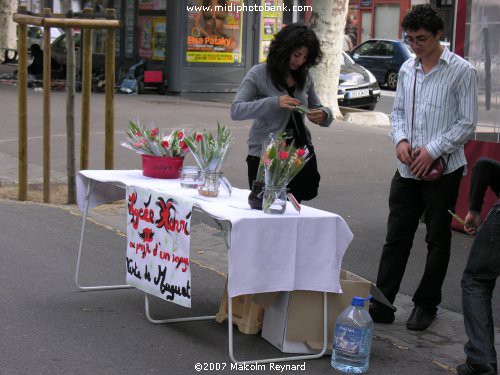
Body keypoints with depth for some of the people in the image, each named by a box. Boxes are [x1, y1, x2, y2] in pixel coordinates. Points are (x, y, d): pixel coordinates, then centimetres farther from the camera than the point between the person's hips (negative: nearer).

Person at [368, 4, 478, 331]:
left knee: (438, 241, 9)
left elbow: (467, 122, -9)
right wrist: (400, 140, -4)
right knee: (396, 238, 6)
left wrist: (433, 150, -16)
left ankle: (426, 305, 21)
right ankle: (382, 304, 11)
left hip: (443, 170, -5)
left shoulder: (462, 71, -8)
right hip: (407, 169, 5)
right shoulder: (407, 69, 9)